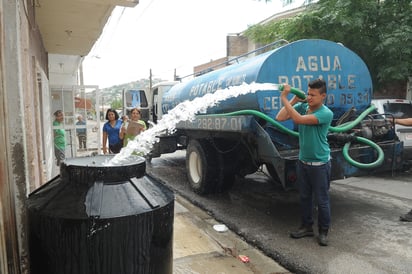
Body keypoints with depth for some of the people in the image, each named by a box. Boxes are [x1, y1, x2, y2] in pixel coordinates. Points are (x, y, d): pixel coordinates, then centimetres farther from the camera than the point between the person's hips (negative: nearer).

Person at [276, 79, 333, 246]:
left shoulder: (326, 113, -19)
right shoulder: (302, 107, -2)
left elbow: (299, 119, -32)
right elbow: (280, 117, -10)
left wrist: (284, 99, -30)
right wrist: (295, 99, -11)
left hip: (320, 164, -6)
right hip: (303, 162, 6)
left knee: (322, 200, 7)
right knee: (304, 197, 17)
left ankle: (323, 231, 25)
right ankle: (306, 227, 33)